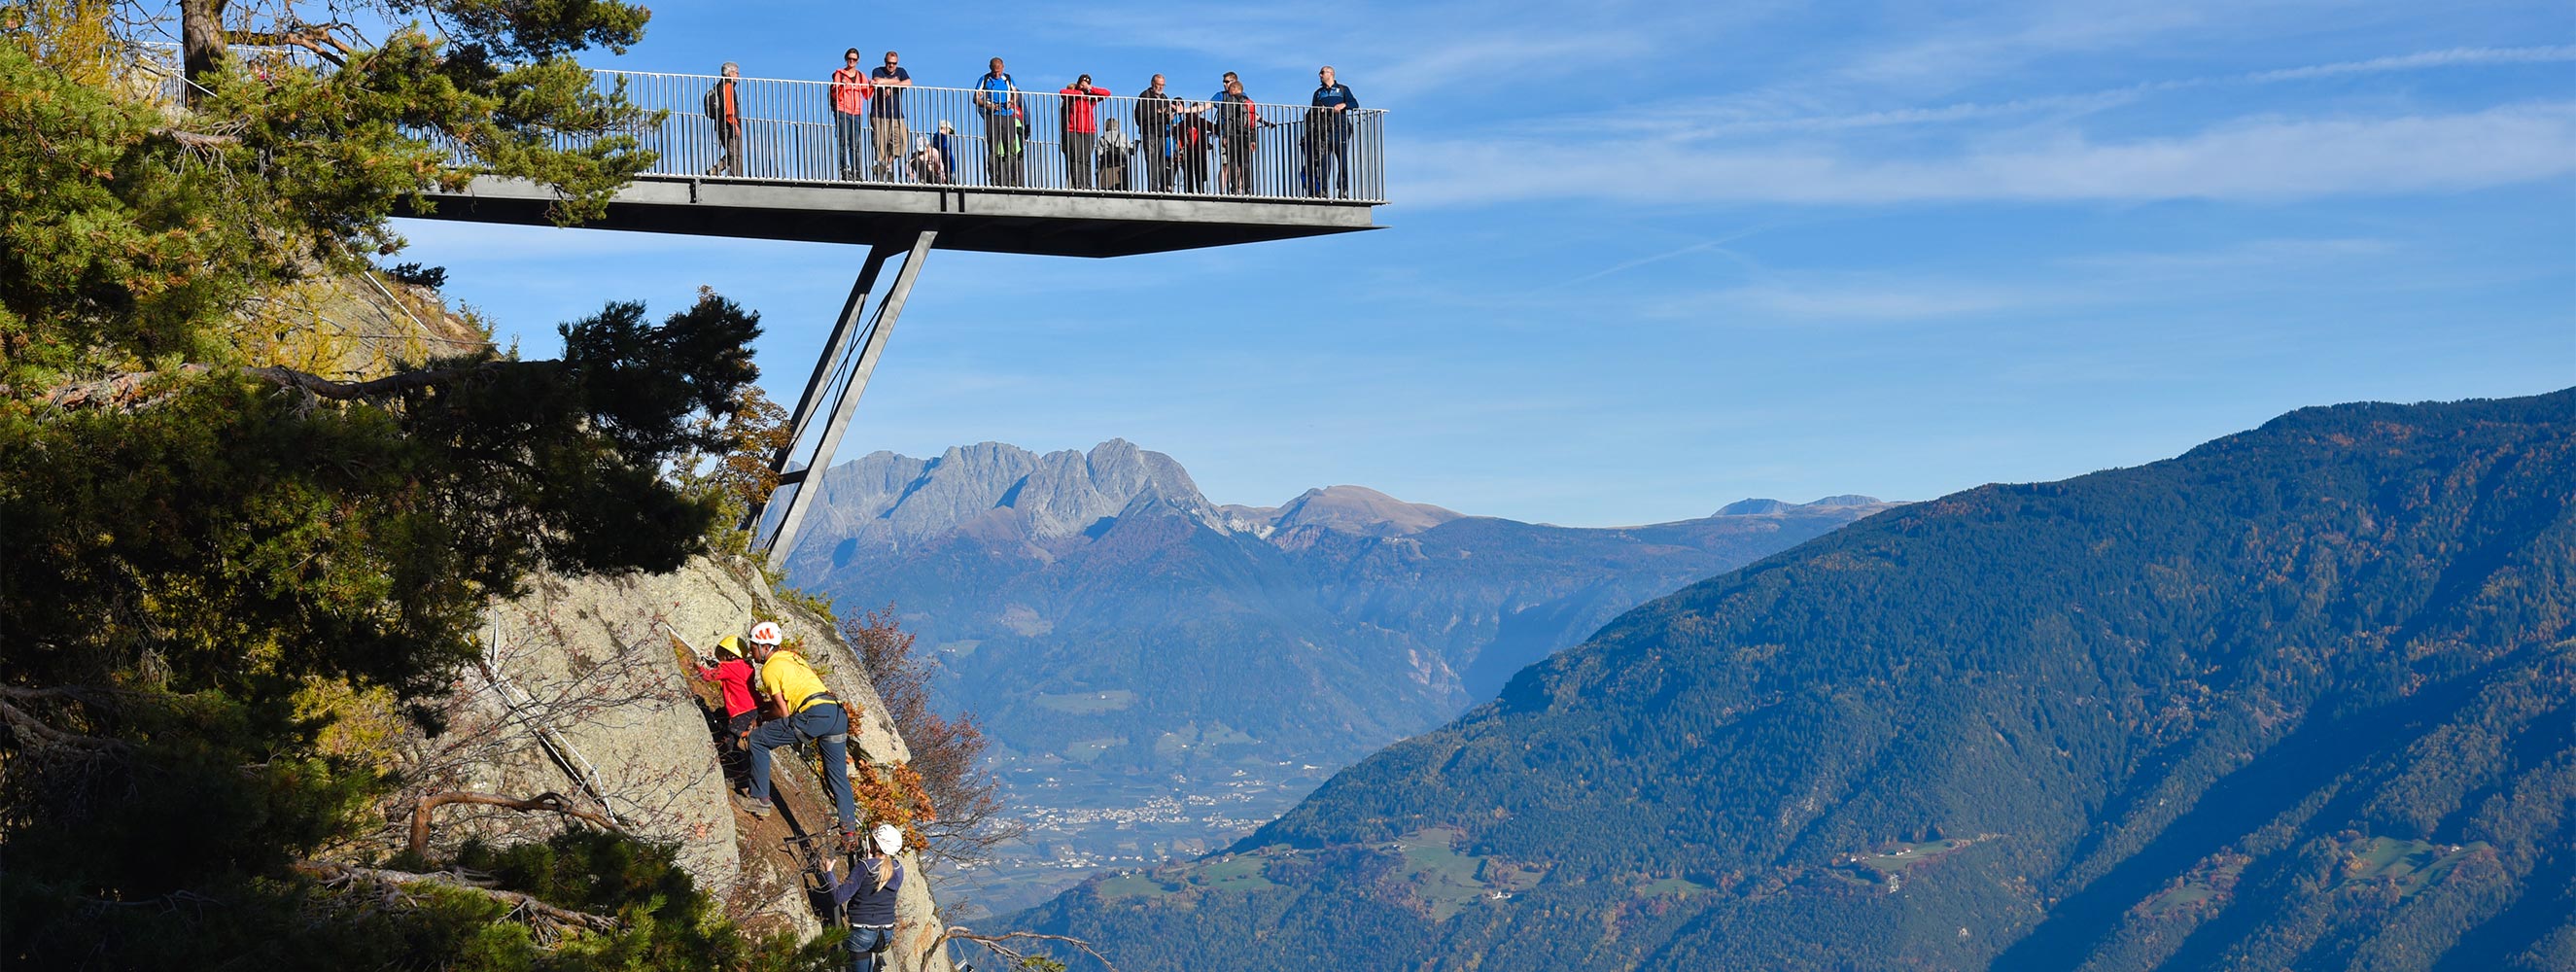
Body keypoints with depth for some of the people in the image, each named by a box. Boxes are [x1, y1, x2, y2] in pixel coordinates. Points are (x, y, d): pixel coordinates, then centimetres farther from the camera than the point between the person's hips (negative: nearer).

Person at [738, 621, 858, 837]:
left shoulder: (770, 668, 4)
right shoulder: (792, 656, 27)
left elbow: (783, 711, 3)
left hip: (814, 715, -8)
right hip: (838, 712, 8)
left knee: (758, 739, 6)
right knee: (838, 775, 18)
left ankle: (761, 800, 7)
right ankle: (849, 824, 12)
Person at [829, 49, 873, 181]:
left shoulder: (861, 76, 17)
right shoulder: (839, 74, 7)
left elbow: (867, 95, 14)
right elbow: (834, 94, -1)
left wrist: (871, 87, -4)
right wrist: (840, 87, -19)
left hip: (857, 113, 3)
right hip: (842, 112, -3)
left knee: (856, 144, -1)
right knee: (843, 142, -10)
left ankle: (856, 171, 0)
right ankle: (844, 170, -12)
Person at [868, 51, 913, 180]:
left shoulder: (901, 71, 15)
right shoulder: (878, 71, 7)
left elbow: (908, 83, -5)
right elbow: (878, 81, -16)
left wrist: (889, 85, -13)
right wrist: (894, 81, -9)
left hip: (897, 115, 3)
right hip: (880, 114, -3)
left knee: (902, 139, -15)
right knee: (881, 143, -10)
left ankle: (887, 163, -6)